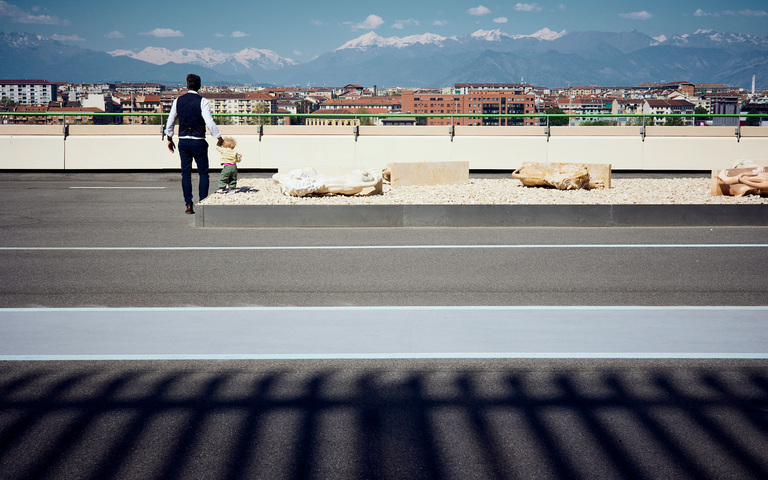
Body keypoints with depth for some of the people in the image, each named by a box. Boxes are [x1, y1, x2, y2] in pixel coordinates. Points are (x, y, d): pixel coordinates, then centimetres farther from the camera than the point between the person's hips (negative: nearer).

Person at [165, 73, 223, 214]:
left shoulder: (178, 101, 5)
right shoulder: (202, 101, -8)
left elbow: (170, 121, 11)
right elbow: (210, 122, -14)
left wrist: (169, 138, 23)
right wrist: (218, 137, -3)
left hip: (183, 141, 3)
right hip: (198, 142, -3)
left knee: (186, 173, 8)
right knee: (203, 173, 5)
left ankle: (188, 204, 3)